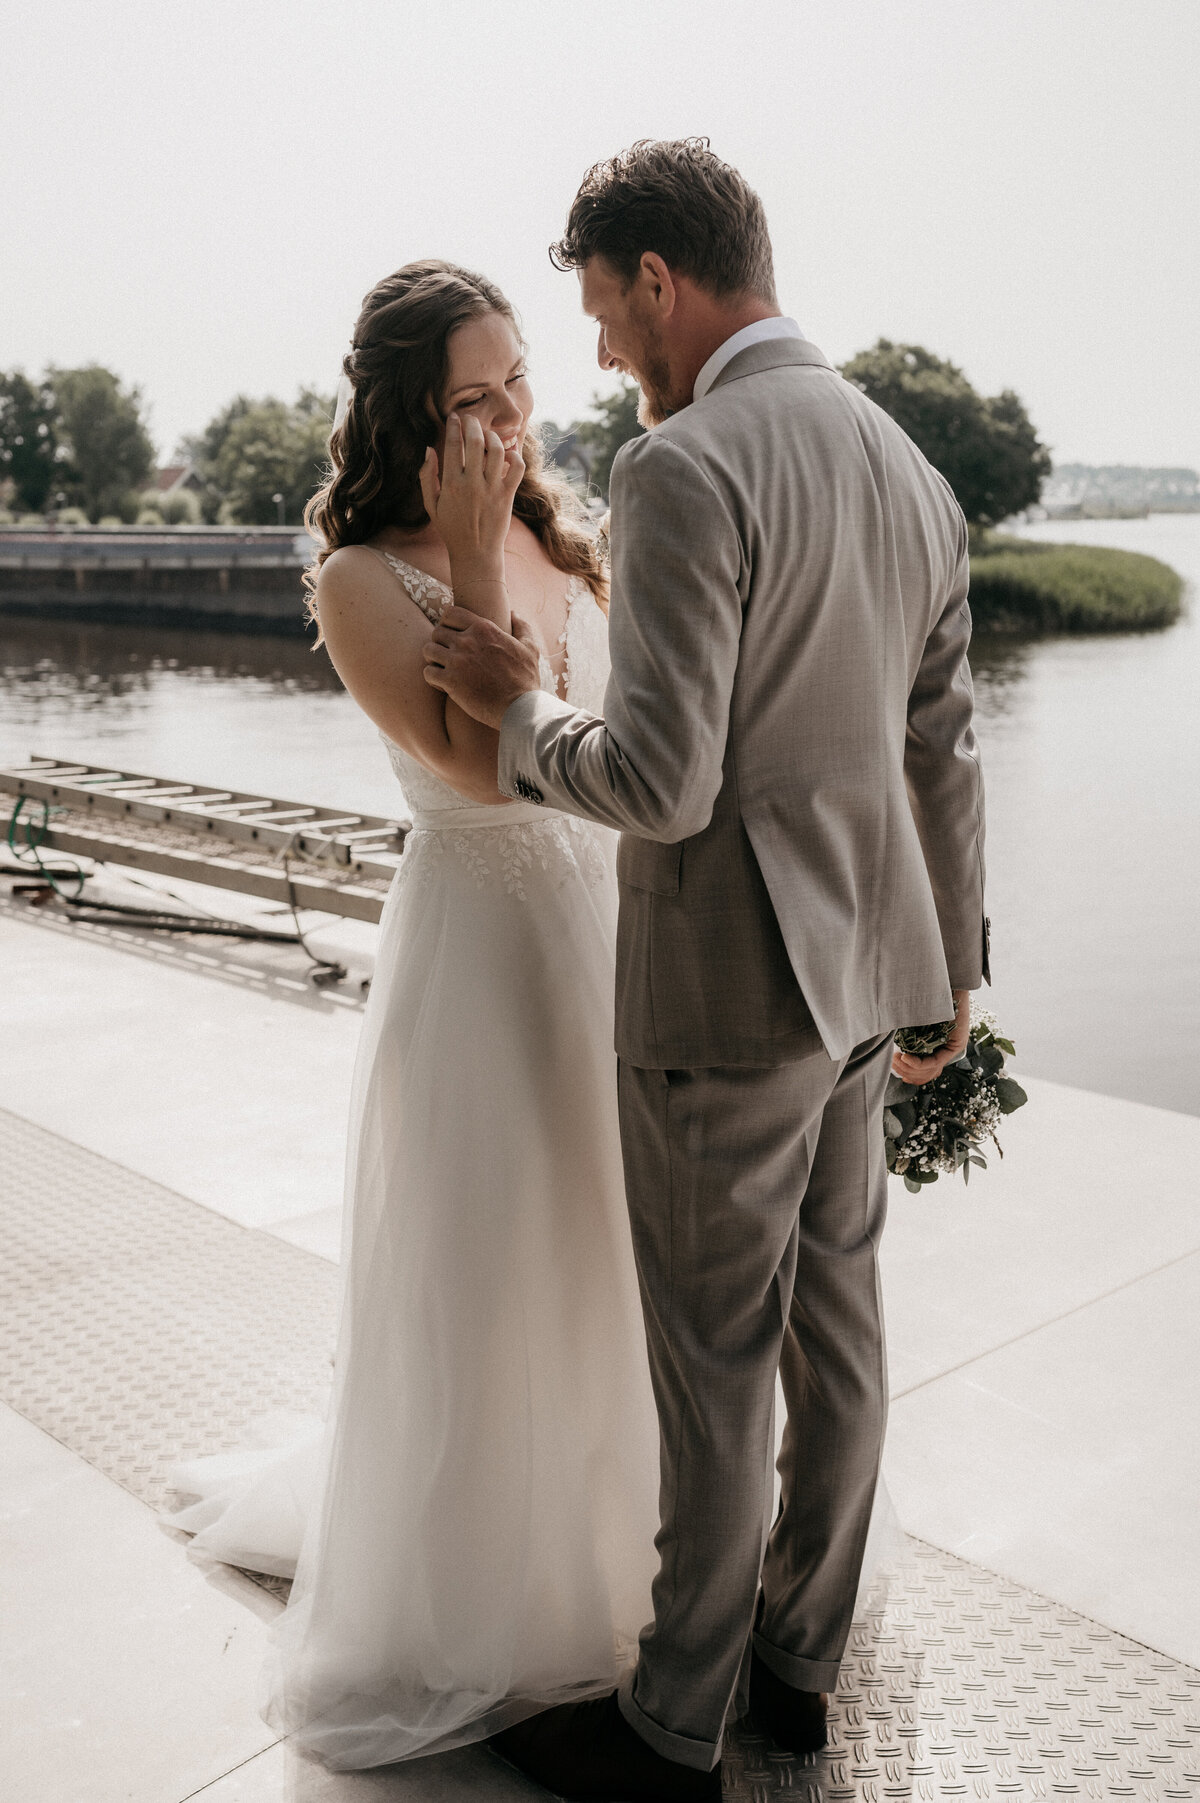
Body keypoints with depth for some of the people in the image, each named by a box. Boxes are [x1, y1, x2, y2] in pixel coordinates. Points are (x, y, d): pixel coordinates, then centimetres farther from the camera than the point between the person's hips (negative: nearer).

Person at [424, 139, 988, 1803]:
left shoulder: (686, 470, -18)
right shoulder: (912, 472, 9)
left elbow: (660, 781, -25)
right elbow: (943, 760, 14)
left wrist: (520, 709, -5)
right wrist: (951, 962, 23)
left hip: (726, 987, -8)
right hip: (863, 972, 9)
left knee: (715, 1367, 5)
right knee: (837, 1328, 18)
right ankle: (799, 1661, 37)